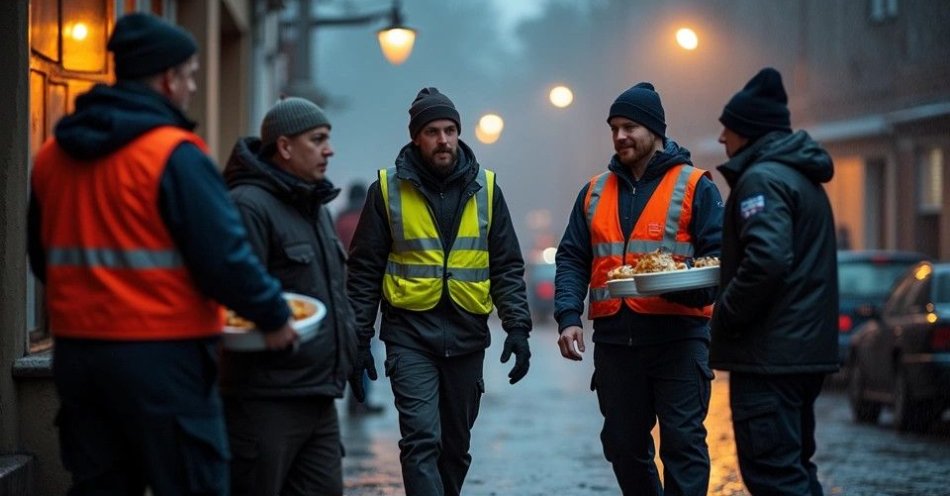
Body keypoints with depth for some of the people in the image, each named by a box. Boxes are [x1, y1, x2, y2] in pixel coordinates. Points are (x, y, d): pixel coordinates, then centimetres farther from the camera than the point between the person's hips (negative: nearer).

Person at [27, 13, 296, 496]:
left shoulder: (51, 156, 9)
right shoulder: (175, 155, -13)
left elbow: (42, 259, 17)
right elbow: (224, 257, -16)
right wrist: (273, 316, -2)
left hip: (75, 348, 7)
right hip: (160, 354, -7)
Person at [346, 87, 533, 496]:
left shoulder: (484, 188, 6)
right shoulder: (388, 189, 0)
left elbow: (507, 266, 7)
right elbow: (364, 270, 2)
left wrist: (517, 326, -4)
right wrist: (359, 337, -3)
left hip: (467, 334, 3)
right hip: (410, 333, -3)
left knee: (456, 444, 11)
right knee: (422, 439, -14)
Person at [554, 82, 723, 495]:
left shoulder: (694, 186, 2)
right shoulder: (595, 193, 15)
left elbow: (718, 257, -4)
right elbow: (571, 260, 10)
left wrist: (690, 287, -25)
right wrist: (569, 317, -5)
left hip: (677, 335, -4)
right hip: (614, 338, 5)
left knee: (682, 441, -7)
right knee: (623, 445, 11)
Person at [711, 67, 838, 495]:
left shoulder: (762, 178, -13)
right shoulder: (804, 179, 19)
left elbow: (766, 261, -27)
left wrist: (726, 315, -14)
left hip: (769, 354, -10)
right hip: (808, 349, 10)